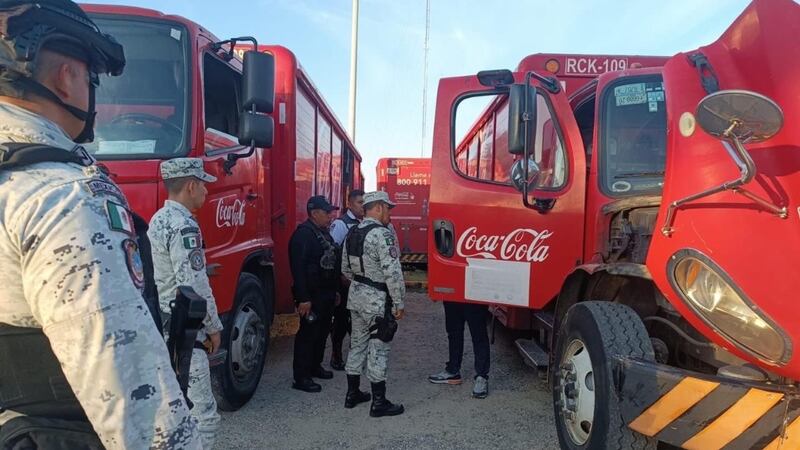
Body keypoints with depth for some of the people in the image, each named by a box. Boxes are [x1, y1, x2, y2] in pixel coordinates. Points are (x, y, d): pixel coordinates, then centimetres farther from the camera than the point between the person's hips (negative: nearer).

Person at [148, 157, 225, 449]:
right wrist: (213, 327, -9)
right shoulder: (184, 226, -18)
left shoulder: (159, 219, 13)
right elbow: (195, 288, -23)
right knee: (203, 416, -5)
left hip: (160, 329, 11)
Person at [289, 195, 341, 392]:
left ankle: (315, 366, 33)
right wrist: (303, 298, -25)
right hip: (312, 295, -9)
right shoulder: (303, 233, -15)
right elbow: (298, 268, -22)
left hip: (326, 294, 9)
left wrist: (335, 290, 20)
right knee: (308, 333, -3)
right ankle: (301, 377, 5)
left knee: (322, 331, 17)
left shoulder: (324, 232, 15)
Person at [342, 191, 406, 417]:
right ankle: (379, 403, 10)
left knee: (357, 343, 17)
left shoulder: (352, 233, 9)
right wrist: (399, 303, -15)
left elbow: (345, 268, 16)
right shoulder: (382, 234, -19)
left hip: (356, 296, 8)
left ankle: (353, 394, 28)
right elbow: (393, 273, -22)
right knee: (378, 349, 0)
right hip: (377, 300, -8)